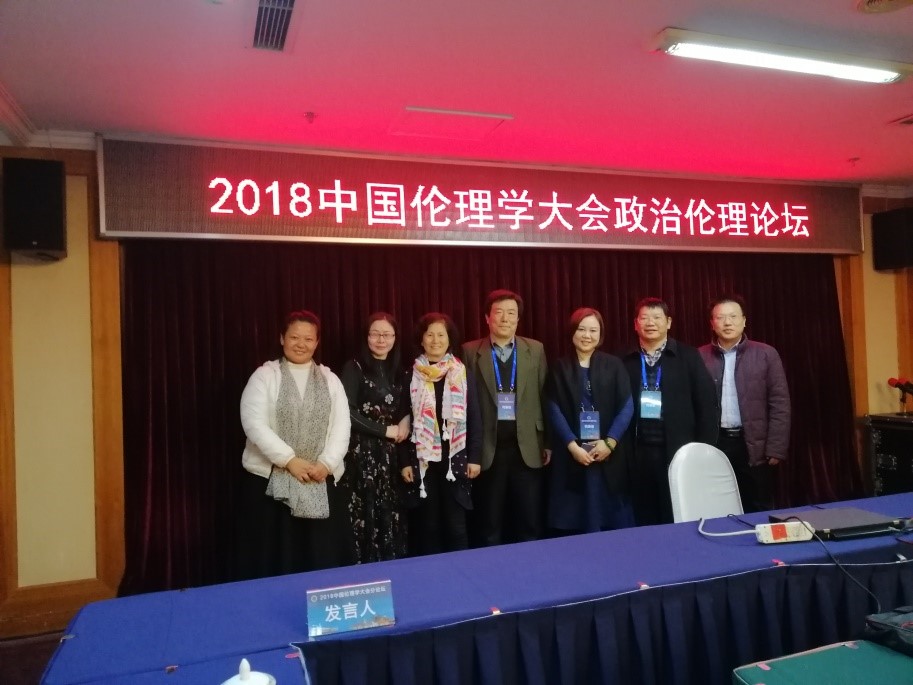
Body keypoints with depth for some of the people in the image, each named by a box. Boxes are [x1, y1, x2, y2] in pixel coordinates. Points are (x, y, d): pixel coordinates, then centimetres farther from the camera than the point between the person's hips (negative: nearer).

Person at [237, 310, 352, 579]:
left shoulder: (330, 380, 10)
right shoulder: (264, 375, 1)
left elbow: (342, 427, 4)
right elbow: (254, 424, -10)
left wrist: (326, 463, -11)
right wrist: (290, 460, -16)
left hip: (323, 481, 3)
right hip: (270, 480, -2)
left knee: (323, 558, 5)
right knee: (275, 558, 1)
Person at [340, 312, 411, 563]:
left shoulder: (399, 372, 12)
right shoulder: (354, 368, -5)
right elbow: (349, 414, -12)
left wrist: (405, 421, -3)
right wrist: (386, 431, -10)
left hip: (391, 453, 5)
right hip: (363, 452, -5)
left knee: (392, 515, 6)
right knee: (368, 515, -4)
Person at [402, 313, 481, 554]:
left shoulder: (462, 373, 2)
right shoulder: (411, 375, 2)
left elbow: (473, 418, 2)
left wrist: (474, 457, -3)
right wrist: (405, 461, -1)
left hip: (455, 458, 0)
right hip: (423, 459, 0)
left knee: (456, 524, 5)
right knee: (428, 525, 8)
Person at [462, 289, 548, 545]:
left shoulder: (535, 350, 6)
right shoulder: (471, 352, 1)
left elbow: (545, 398, 6)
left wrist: (547, 443, 4)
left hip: (527, 446, 1)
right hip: (488, 447, -1)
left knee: (530, 524, 9)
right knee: (489, 526, 9)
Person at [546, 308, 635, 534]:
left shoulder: (614, 365, 5)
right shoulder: (560, 368, 4)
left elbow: (627, 406, 0)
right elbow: (554, 411, -2)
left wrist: (609, 442, -10)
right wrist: (572, 445, -12)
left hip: (608, 452, 1)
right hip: (571, 454, 0)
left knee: (611, 517, 4)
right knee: (575, 519, 1)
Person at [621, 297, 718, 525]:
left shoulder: (688, 356, 2)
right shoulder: (626, 362, 6)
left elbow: (707, 403, 0)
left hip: (678, 451, -1)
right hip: (639, 452, 2)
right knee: (644, 522, 8)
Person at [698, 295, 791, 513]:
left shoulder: (765, 354, 2)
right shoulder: (700, 357, 3)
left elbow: (779, 404, 0)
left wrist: (775, 449, -5)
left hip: (754, 446, -1)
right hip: (714, 445, 1)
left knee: (759, 512, 8)